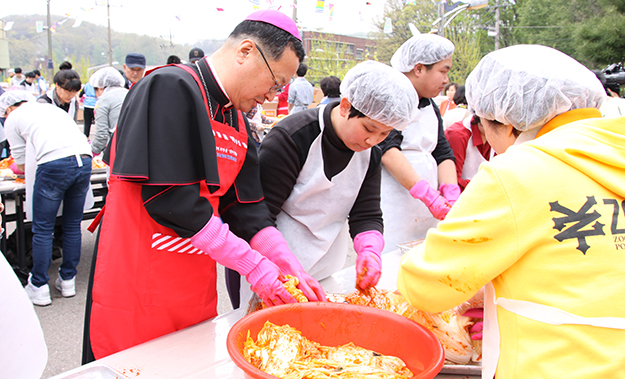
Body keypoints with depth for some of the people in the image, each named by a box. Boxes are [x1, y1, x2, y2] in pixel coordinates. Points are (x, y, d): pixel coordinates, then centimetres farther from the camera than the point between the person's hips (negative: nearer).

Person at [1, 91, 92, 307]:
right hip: (84, 159, 6)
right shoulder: (51, 109, 33)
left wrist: (25, 169, 43)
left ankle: (39, 288, 12)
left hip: (54, 165, -5)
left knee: (42, 230, 5)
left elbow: (21, 162, 19)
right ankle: (68, 281, 24)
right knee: (72, 226, 15)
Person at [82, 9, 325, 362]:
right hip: (138, 292, -7)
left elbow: (246, 208, 7)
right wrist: (254, 266, -18)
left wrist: (290, 266, -6)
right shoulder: (171, 88, -17)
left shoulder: (238, 122, 10)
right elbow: (171, 199, -23)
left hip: (197, 291, 8)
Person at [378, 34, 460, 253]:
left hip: (424, 210, 7)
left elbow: (443, 154, 12)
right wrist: (429, 194, -25)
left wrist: (451, 194, -7)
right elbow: (388, 150, -18)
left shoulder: (430, 106, 18)